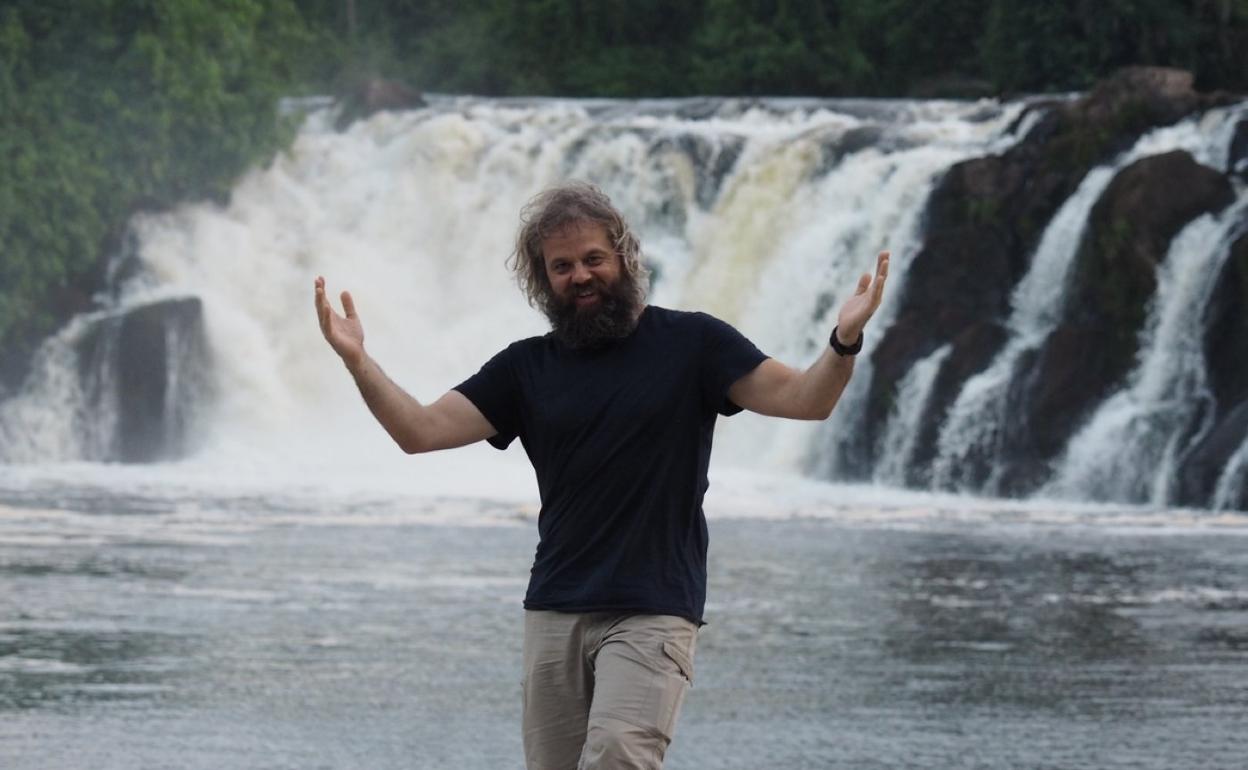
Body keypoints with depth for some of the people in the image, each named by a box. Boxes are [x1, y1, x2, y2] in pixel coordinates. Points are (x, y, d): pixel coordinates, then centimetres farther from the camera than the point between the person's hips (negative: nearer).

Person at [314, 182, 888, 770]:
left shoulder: (690, 343, 2)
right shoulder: (527, 367, 10)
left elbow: (803, 400, -7)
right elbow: (422, 430, 4)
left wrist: (844, 343, -27)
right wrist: (357, 361, -12)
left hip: (654, 611, -4)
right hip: (554, 611, 4)